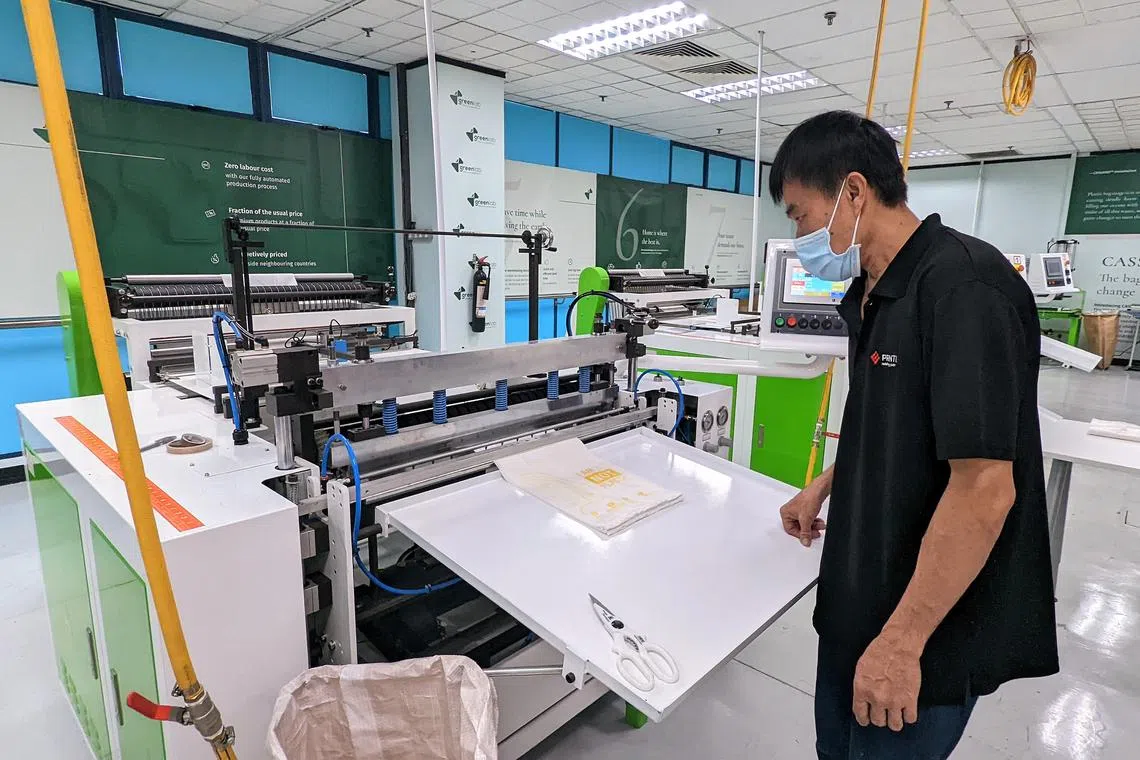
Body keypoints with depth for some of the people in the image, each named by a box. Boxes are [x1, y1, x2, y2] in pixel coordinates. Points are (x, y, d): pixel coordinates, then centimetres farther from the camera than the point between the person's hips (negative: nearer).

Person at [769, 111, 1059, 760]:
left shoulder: (964, 286, -24)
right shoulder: (872, 293, 5)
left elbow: (984, 488, -28)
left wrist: (902, 641, -24)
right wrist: (825, 486, 17)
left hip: (933, 628, -8)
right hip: (860, 596, 8)